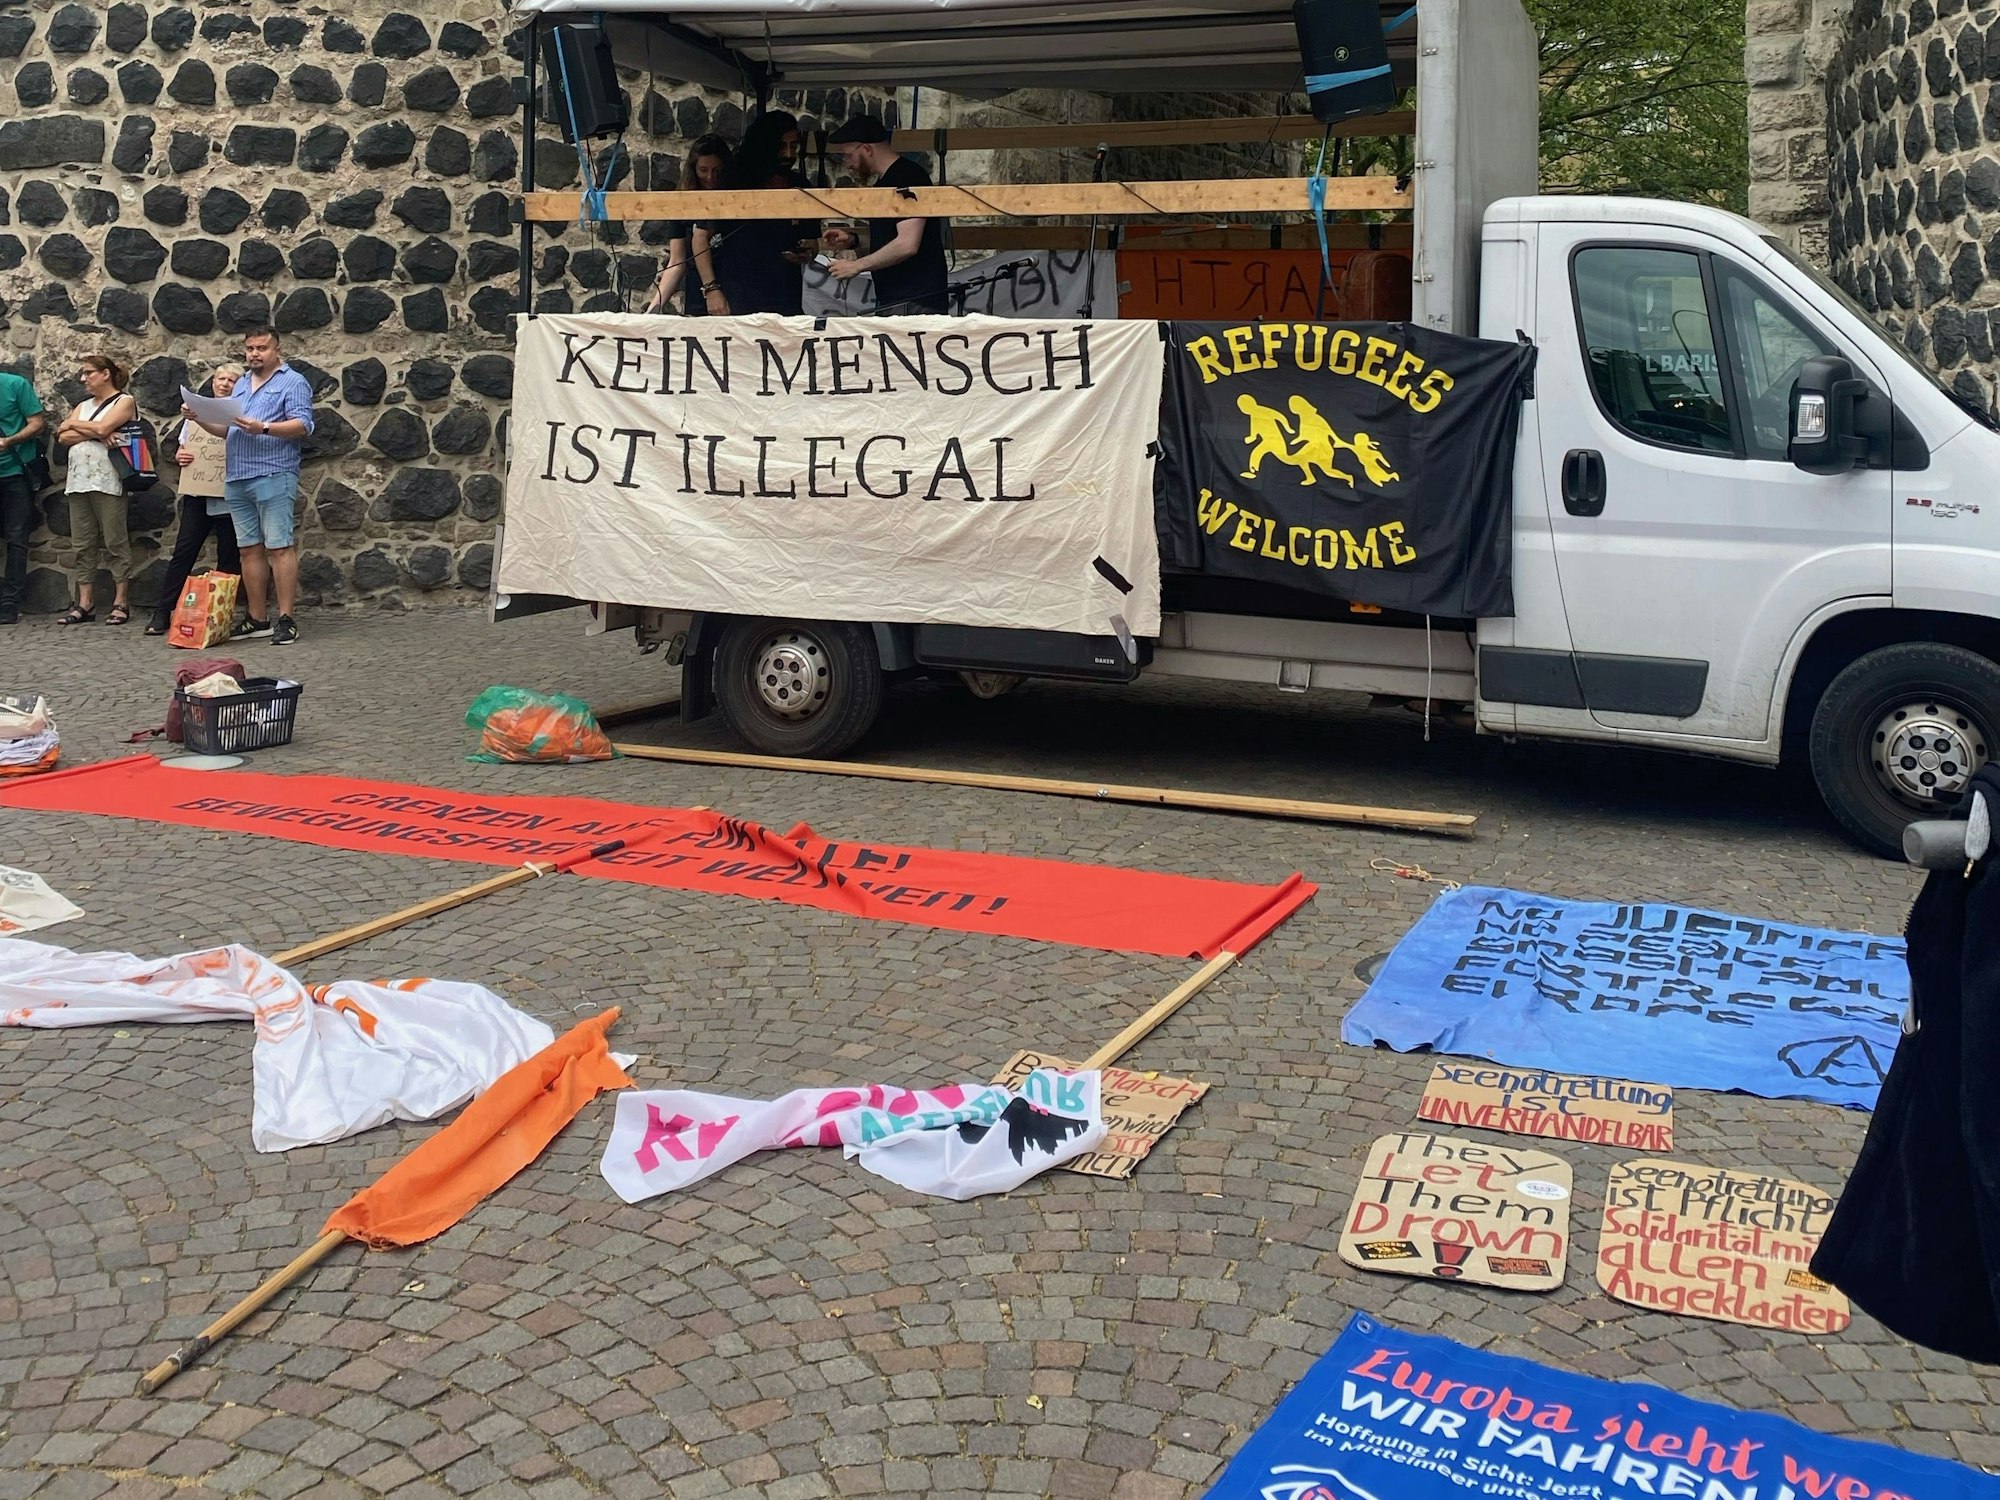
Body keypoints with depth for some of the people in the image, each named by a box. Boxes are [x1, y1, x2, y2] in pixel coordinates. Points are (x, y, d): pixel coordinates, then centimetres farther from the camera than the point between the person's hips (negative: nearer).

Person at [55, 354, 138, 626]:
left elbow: (103, 427, -12)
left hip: (107, 481, -6)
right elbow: (63, 437, 8)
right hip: (78, 481, 6)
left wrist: (73, 424, 4)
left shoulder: (125, 401, 3)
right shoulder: (83, 405, 21)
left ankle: (120, 603, -1)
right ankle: (84, 605, 5)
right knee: (83, 545, 4)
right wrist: (94, 434, -8)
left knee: (116, 543, -5)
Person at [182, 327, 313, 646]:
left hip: (273, 476, -7)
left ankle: (286, 620, -9)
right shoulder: (241, 384, 23)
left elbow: (303, 425, -10)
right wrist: (200, 418, 9)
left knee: (279, 547, -9)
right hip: (237, 479, 7)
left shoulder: (292, 382, 2)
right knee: (249, 549, 6)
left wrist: (263, 428, -22)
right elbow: (226, 429, 26)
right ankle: (257, 619, 10)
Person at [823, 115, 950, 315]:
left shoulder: (907, 177, -12)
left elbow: (908, 244, -22)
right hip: (891, 301, 9)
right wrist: (852, 240, 14)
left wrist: (857, 265, -13)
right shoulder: (884, 181, 19)